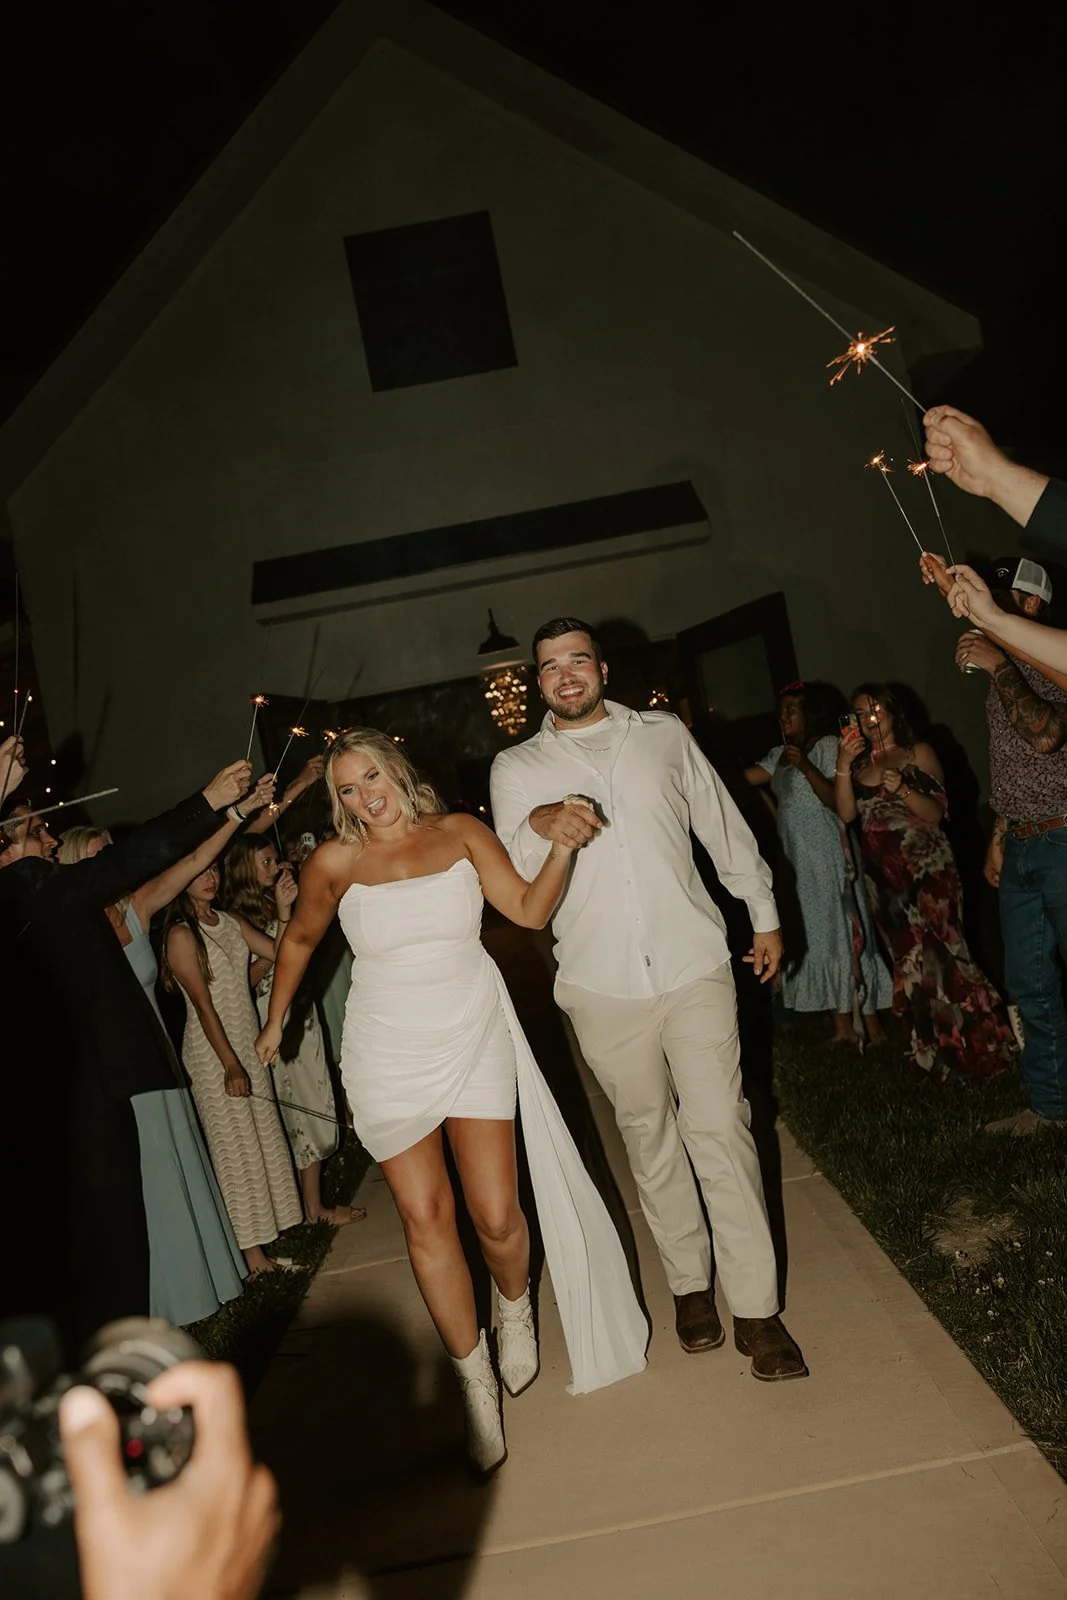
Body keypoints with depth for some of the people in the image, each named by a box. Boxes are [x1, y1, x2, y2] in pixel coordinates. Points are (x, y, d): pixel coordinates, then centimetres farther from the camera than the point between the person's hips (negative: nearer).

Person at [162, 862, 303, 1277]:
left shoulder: (230, 922, 8)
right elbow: (203, 1005, -16)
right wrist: (230, 1065, -17)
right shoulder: (181, 934, -13)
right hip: (213, 1055, -7)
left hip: (248, 1046, 7)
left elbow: (278, 954, 3)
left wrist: (284, 910, -10)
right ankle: (250, 1248, 7)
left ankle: (263, 1231, 24)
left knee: (262, 1139, 12)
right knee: (235, 1148, -1)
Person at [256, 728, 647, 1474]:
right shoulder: (335, 861, -3)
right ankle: (476, 1380, 19)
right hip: (390, 1056, 0)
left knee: (497, 1217, -2)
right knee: (426, 1220, 0)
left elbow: (530, 909, -9)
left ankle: (515, 1308, 34)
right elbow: (300, 939, 13)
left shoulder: (461, 832, -2)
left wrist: (563, 846, -23)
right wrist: (275, 1021, 19)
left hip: (475, 1040, 0)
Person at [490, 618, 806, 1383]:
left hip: (695, 966, 0)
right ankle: (690, 1283, 27)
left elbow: (725, 827, 15)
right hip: (603, 985, 1)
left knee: (721, 1128, -3)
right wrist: (539, 825, -25)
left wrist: (765, 914, 17)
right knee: (650, 1135, 11)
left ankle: (756, 1306, 6)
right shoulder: (516, 768, 5)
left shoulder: (665, 734, 7)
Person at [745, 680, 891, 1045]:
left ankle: (871, 1025, 3)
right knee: (815, 938, 7)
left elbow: (836, 800, -15)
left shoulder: (827, 746, -6)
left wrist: (806, 767, -25)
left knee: (841, 932, -5)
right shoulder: (780, 755, 14)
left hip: (828, 858, -7)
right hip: (796, 860, 7)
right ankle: (843, 1027, 14)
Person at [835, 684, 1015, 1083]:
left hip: (926, 868, -4)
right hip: (883, 874, 4)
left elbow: (936, 812, -8)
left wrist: (901, 789, -24)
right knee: (910, 960, 8)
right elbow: (846, 813, -2)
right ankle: (936, 1050, 19)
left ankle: (975, 1044, 7)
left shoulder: (918, 753, 0)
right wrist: (842, 766, -12)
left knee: (936, 952, -7)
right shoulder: (859, 762, 11)